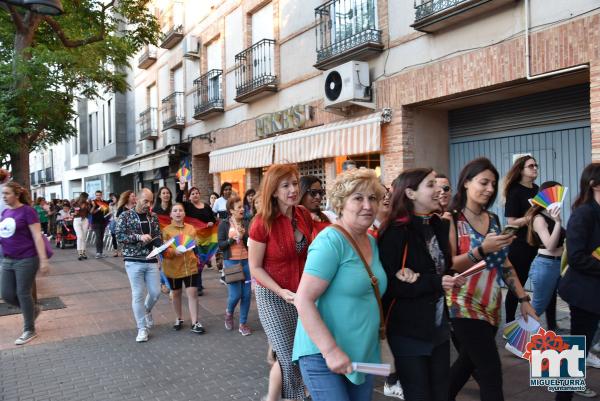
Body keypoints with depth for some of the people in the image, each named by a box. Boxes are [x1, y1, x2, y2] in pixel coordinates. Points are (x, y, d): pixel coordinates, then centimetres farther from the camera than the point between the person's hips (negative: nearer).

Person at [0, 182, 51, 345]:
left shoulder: (27, 211, -13)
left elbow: (37, 236, -16)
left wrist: (43, 260, -21)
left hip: (26, 260, -7)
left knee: (23, 294, 1)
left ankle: (30, 330, 17)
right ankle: (33, 309, 35)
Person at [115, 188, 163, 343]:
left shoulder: (153, 217, 7)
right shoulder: (125, 216, -4)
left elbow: (158, 237, 6)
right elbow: (119, 236, -10)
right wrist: (139, 237, -21)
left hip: (151, 260, 4)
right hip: (133, 261, -3)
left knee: (156, 292, 6)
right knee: (137, 294, 2)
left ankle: (146, 310, 39)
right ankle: (142, 328, 13)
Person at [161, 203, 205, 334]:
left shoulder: (191, 228, 3)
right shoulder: (166, 230, -6)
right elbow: (163, 251, -11)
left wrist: (197, 258, 9)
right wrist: (174, 251, -27)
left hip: (190, 266, 1)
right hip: (173, 267, -1)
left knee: (192, 293, -3)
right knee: (176, 294, 14)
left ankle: (194, 323, 5)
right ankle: (179, 319, 33)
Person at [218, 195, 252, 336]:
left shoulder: (246, 223, 4)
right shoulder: (224, 224, -2)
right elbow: (221, 245, -5)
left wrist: (243, 236, -15)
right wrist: (232, 239, -18)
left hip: (246, 262, 3)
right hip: (231, 262, -3)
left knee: (246, 294, 3)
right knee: (235, 294, -5)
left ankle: (243, 324, 19)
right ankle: (229, 312, 28)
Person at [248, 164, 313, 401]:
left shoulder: (304, 215, -2)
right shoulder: (262, 222, -18)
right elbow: (255, 268, -12)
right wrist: (281, 292, -23)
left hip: (301, 293, 5)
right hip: (272, 295, -5)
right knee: (289, 357, 0)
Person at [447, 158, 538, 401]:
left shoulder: (493, 220, 9)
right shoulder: (452, 219, -11)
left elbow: (504, 263, 12)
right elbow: (448, 267, -18)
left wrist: (523, 299, 6)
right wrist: (482, 249, -28)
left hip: (491, 307, 7)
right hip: (465, 307, -7)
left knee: (468, 364, 18)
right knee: (491, 374, -5)